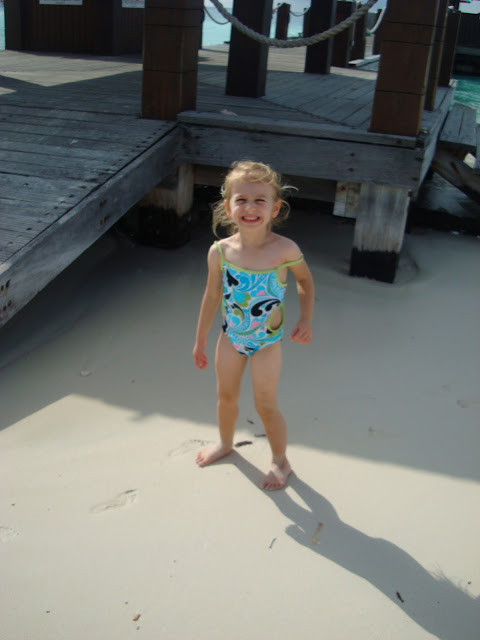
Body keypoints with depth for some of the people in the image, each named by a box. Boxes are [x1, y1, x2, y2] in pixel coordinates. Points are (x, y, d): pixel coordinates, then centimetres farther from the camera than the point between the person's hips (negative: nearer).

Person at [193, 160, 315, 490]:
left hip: (267, 342, -3)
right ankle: (225, 443, 52)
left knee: (266, 405, 7)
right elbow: (212, 296, -2)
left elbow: (305, 280, -2)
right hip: (231, 337, 3)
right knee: (226, 395, 22)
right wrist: (200, 341, 5)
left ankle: (281, 461, 34)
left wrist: (306, 320, -13)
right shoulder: (220, 251, -17)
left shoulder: (285, 249, -24)